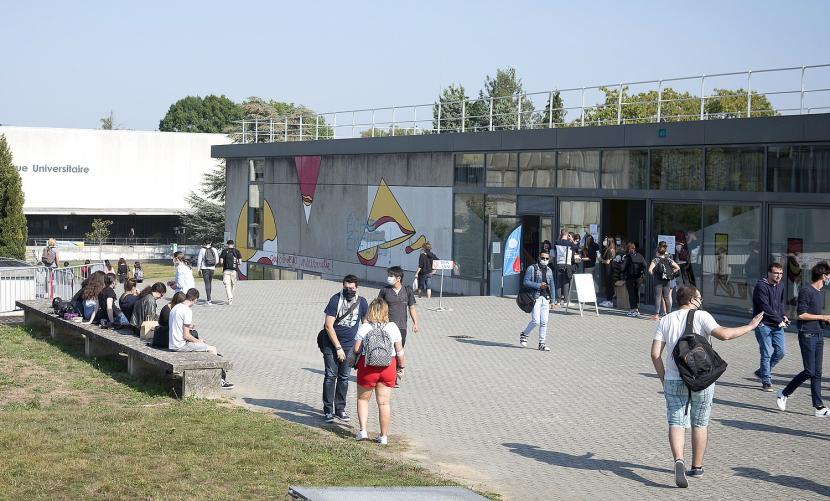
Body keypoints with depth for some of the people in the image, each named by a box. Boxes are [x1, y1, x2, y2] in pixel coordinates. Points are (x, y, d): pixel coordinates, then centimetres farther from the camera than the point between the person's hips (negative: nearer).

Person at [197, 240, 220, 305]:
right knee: (210, 282, 17)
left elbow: (199, 260, -4)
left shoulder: (202, 250, -5)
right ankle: (208, 299, 26)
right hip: (212, 268, 3)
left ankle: (209, 300, -14)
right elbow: (217, 260, 6)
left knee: (207, 283, -5)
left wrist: (199, 269, 4)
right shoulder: (214, 250, 1)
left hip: (205, 268, -3)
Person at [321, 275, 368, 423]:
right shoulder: (335, 300, -12)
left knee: (344, 377, 7)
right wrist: (338, 348, -14)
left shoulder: (362, 302, -1)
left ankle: (340, 409, 16)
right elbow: (329, 326, -13)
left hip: (349, 345, 3)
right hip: (331, 344, -3)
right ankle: (328, 410, 2)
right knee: (331, 376, -4)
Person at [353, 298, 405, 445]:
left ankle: (363, 430, 9)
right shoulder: (393, 327, -3)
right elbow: (399, 351, 0)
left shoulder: (364, 328, -8)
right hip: (388, 367, 2)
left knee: (363, 399, 17)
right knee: (384, 402, 7)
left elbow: (356, 350, -9)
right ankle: (384, 436, 11)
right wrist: (401, 367, 12)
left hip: (367, 367, -2)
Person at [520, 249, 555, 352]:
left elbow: (552, 286, 20)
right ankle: (524, 335, 12)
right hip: (535, 298, -5)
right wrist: (539, 285, -15)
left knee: (544, 322, 3)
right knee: (536, 321, -12)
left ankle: (541, 344, 9)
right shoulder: (532, 268, -1)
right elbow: (526, 282, -8)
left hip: (545, 298, 5)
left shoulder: (549, 270, 16)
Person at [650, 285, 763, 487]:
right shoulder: (701, 316, -6)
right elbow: (723, 334, -21)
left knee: (676, 423, 1)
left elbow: (655, 354, 0)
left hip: (674, 381, 2)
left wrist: (663, 378, 10)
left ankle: (679, 460, -23)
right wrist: (750, 326, -10)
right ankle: (697, 467, 21)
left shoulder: (665, 321, 5)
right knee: (700, 424, 14)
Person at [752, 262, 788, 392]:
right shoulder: (761, 286, -14)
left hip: (777, 325, 7)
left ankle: (762, 372, 23)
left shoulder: (780, 285, 10)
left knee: (780, 352, 4)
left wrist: (783, 316, 4)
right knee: (767, 354, -6)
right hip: (764, 325, -7)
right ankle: (766, 381, 6)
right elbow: (766, 308, -18)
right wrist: (779, 320, -15)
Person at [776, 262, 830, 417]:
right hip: (807, 335, -8)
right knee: (810, 371, -9)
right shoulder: (806, 291, -11)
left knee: (817, 373, 6)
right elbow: (801, 315, -16)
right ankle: (784, 394, 7)